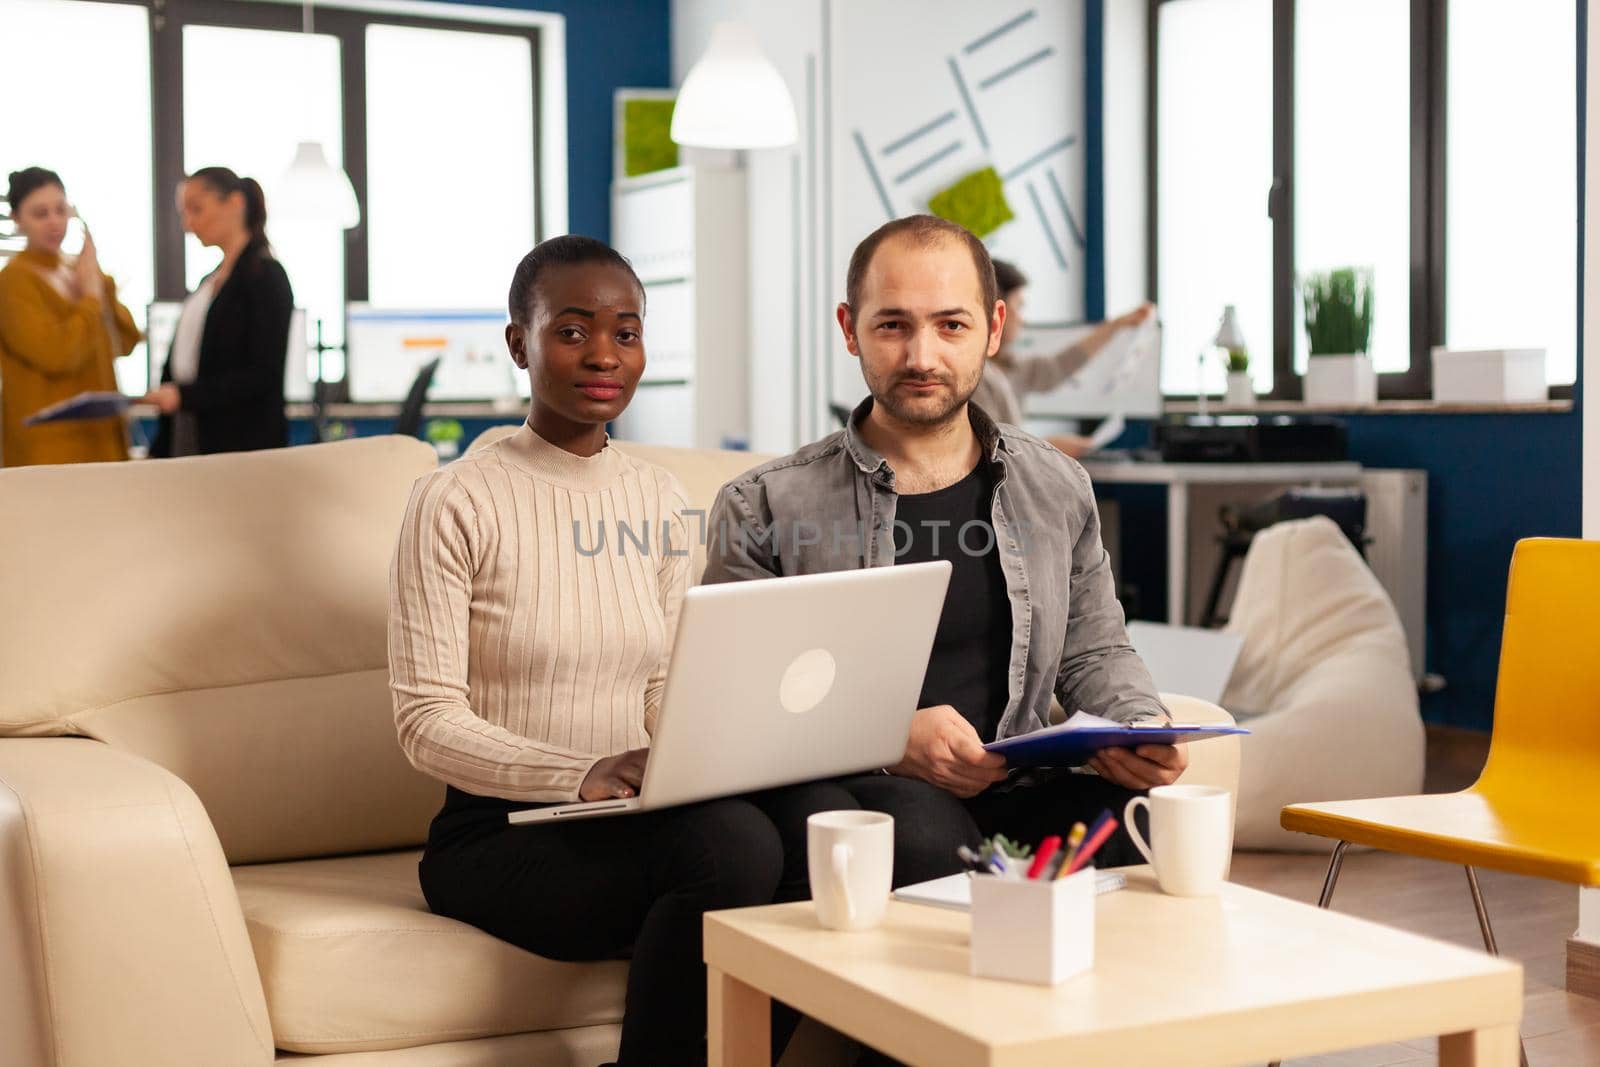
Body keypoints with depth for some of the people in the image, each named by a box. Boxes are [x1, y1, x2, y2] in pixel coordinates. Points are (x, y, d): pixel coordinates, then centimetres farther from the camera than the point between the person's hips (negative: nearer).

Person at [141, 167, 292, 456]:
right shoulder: (209, 281, 19)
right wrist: (160, 451, 11)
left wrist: (185, 395, -22)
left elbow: (263, 375, -13)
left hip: (244, 443, -7)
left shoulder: (266, 276, -5)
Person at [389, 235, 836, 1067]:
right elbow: (426, 722, -10)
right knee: (731, 842, -32)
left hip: (626, 813, 5)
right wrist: (581, 773, -26)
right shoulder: (457, 503, -6)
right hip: (499, 832, -5)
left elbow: (665, 694, 13)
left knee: (808, 817, -27)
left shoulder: (658, 501, 12)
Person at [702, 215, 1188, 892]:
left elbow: (1094, 652, 25)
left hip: (1015, 791, 4)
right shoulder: (764, 507, 2)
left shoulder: (1057, 489, 16)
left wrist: (1144, 728, 2)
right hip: (850, 793, -3)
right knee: (928, 833, -39)